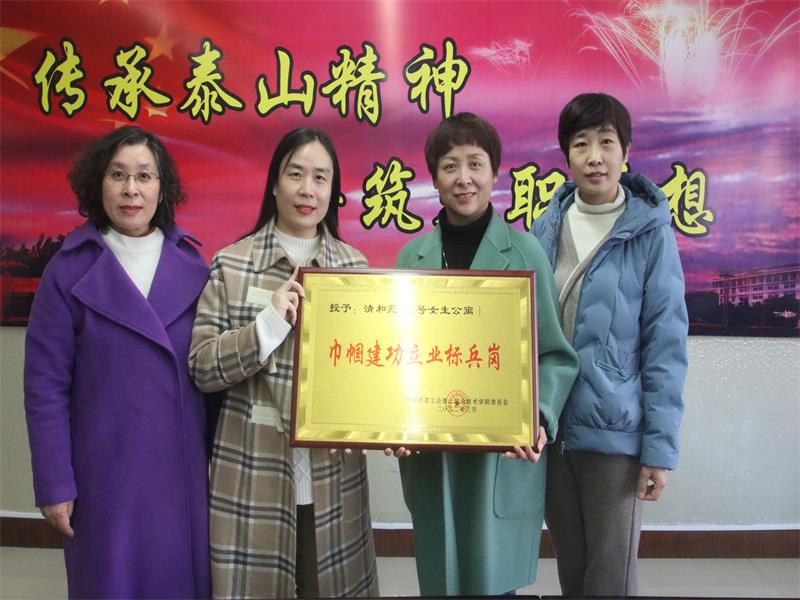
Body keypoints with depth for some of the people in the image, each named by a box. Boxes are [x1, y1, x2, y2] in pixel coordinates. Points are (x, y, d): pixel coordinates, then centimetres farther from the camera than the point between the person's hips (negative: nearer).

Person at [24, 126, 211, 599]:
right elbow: (45, 385, -6)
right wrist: (54, 485, -8)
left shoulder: (192, 263, 1)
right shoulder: (69, 271, -6)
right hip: (106, 471, -2)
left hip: (185, 466, 3)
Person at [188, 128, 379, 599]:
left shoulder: (356, 267, 5)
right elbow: (202, 368, -5)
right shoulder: (230, 265, -2)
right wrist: (270, 323, -18)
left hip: (334, 480, 2)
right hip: (253, 480, -2)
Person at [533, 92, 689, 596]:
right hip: (550, 427, 4)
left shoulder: (650, 233, -9)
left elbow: (666, 345, -9)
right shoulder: (547, 227, 2)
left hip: (616, 430, -4)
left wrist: (661, 446, -11)